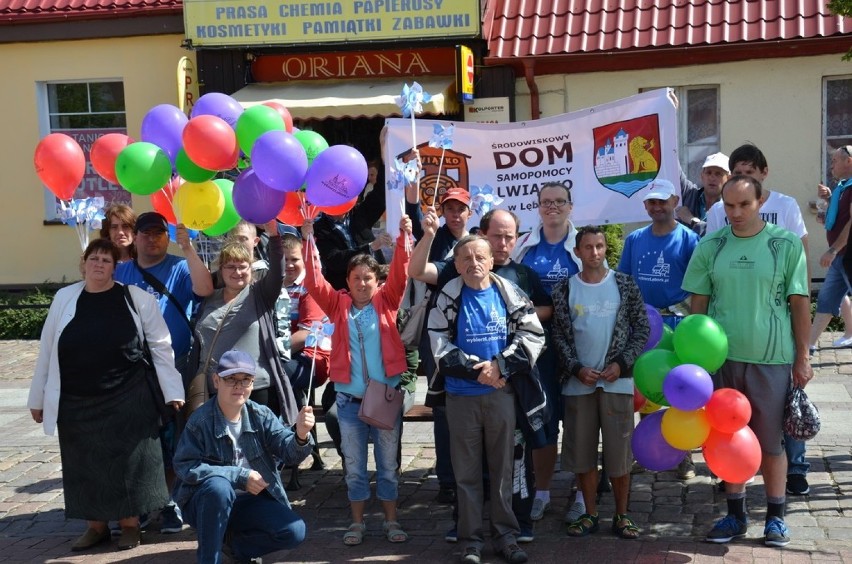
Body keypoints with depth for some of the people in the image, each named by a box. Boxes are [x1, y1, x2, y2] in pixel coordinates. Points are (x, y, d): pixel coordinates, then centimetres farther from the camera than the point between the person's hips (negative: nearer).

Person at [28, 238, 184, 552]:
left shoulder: (135, 297, -3)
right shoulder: (64, 298, 3)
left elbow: (160, 345, 0)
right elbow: (47, 350, 8)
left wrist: (172, 391, -2)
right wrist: (38, 397, 10)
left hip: (128, 400, -2)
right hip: (77, 403, 3)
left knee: (128, 462, 4)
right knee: (86, 465, 10)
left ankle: (130, 525, 21)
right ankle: (96, 526, 26)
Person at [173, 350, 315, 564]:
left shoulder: (261, 415, -5)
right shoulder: (200, 421, -16)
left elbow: (289, 452, -15)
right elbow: (185, 467, -22)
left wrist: (301, 435, -40)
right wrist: (240, 476, -24)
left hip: (250, 500, 4)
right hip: (205, 502, -4)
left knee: (294, 531, -16)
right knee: (219, 487, -37)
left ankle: (235, 543, 12)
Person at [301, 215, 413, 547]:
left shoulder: (386, 302, 1)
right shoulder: (339, 305, 2)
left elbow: (400, 275, -11)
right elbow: (314, 282, -8)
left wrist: (404, 237, -24)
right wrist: (309, 241, -16)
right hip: (349, 399, 1)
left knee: (387, 463, 10)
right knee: (354, 466, 11)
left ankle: (391, 521, 22)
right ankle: (357, 523, 23)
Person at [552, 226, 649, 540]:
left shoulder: (625, 285, 1)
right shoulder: (565, 290, 3)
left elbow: (642, 329, 1)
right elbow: (560, 335, 2)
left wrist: (621, 363, -9)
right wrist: (576, 369, -9)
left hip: (617, 381, -1)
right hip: (578, 382, 1)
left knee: (619, 450, 3)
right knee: (582, 451, 6)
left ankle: (621, 515, 16)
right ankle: (590, 514, 19)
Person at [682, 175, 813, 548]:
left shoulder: (786, 244, -4)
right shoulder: (710, 246, 2)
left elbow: (799, 303, -1)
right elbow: (698, 303, 6)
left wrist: (802, 358, -3)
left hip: (772, 358, -2)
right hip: (721, 356, 2)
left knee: (770, 441, 8)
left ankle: (775, 517, 24)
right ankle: (735, 515, 25)